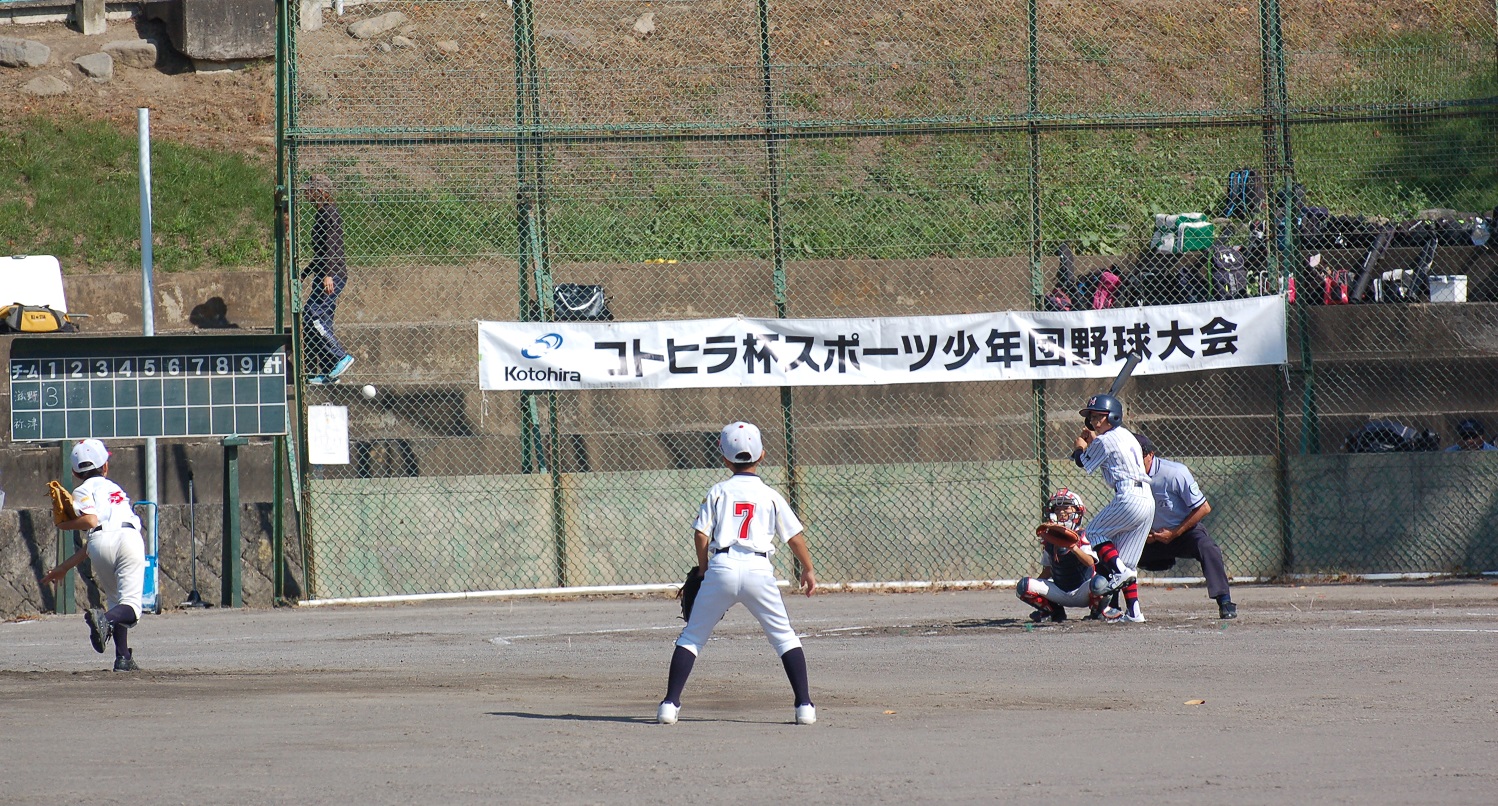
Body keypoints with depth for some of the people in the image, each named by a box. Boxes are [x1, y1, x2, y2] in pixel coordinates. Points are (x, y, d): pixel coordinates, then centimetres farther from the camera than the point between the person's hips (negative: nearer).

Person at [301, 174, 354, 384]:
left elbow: (331, 245, -21)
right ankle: (327, 373, 7)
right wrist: (304, 273, 33)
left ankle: (341, 357, -17)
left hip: (333, 274, -10)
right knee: (321, 321, 8)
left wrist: (328, 274, -28)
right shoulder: (321, 213, 20)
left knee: (311, 315, -16)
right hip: (324, 275, 10)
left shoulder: (328, 212, -10)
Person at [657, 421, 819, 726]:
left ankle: (670, 704, 1)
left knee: (692, 636, 10)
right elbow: (795, 536, 12)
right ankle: (804, 705, 3)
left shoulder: (718, 492, 9)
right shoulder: (770, 496, 11)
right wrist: (808, 570, 26)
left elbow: (701, 534, 3)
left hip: (722, 567, 0)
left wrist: (704, 570, 17)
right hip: (759, 569, 0)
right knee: (784, 637, 12)